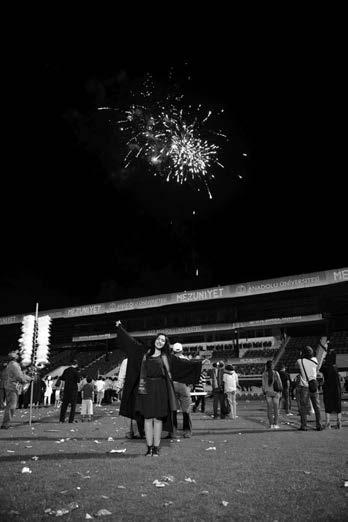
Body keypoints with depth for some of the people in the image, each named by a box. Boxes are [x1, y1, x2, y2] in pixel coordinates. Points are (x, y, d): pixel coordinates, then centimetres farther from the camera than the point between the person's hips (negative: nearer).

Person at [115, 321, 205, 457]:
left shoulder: (167, 358, 9)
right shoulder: (144, 352, 11)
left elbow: (183, 363, 6)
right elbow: (131, 341, 16)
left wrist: (199, 364, -2)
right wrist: (120, 327, 19)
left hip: (160, 390, -1)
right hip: (146, 389, 1)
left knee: (158, 419, 1)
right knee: (148, 418, 4)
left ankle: (156, 448, 11)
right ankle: (149, 448, 12)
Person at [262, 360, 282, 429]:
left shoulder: (264, 374, -4)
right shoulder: (276, 373, -4)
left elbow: (263, 384, -3)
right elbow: (279, 383, 0)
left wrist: (264, 392, 5)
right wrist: (280, 391, 10)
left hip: (268, 392, 0)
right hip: (275, 392, 0)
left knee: (269, 408, 5)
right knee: (276, 408, 6)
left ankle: (271, 424, 3)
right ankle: (275, 424, 5)